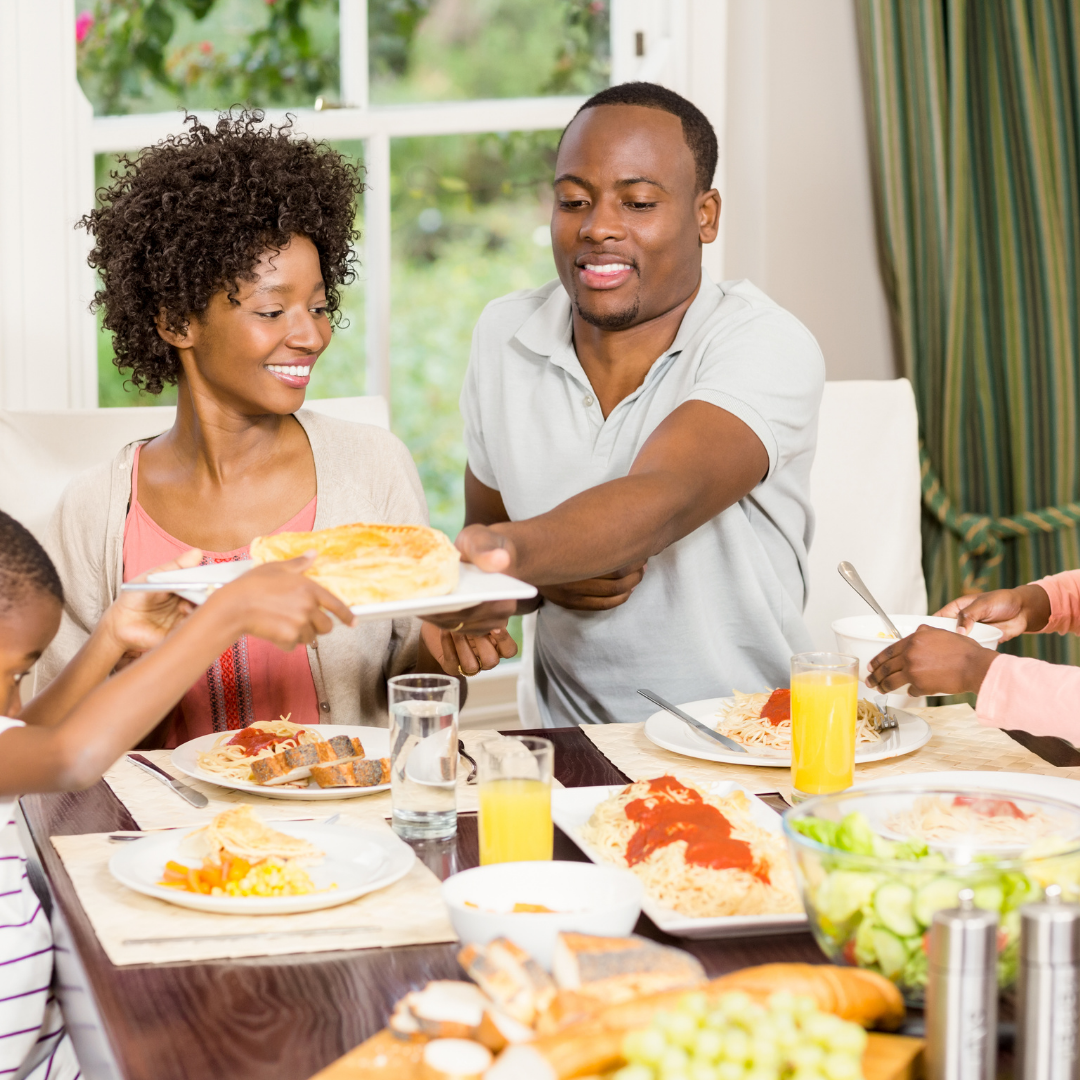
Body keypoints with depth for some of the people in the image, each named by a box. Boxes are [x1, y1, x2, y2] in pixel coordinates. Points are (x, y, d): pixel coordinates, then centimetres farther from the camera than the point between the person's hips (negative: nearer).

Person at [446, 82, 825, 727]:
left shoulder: (766, 347, -9)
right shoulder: (505, 336, 7)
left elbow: (662, 501, -27)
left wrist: (510, 550, -46)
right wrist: (547, 575, -5)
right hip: (576, 753, 4)